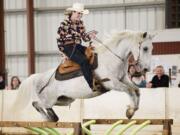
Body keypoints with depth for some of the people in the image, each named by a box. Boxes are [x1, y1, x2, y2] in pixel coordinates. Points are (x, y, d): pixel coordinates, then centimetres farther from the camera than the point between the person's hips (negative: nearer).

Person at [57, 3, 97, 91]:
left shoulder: (80, 23, 11)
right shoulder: (65, 24, -8)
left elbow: (84, 37, 8)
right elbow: (59, 39, -6)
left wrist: (90, 36, -13)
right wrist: (62, 50, -10)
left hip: (78, 46, 7)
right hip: (68, 47, -7)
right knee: (83, 61, -28)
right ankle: (92, 86, -29)